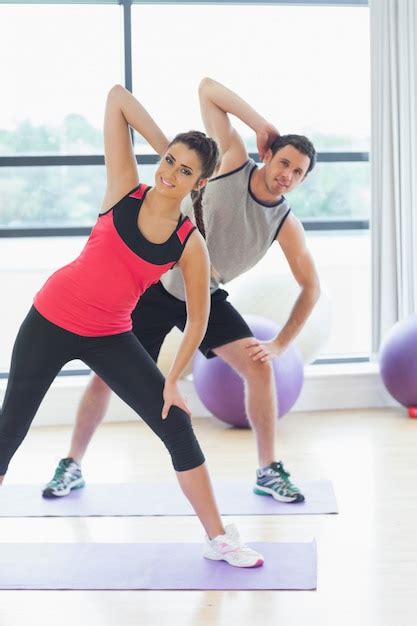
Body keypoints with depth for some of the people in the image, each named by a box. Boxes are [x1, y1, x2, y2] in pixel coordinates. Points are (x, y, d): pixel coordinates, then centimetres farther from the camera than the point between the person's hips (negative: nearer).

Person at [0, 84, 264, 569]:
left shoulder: (190, 244, -10)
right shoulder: (125, 191, -10)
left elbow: (197, 321, -1)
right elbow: (117, 98, -10)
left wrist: (172, 381, -4)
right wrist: (163, 145, -10)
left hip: (110, 338, 1)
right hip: (50, 321, 0)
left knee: (177, 426, -3)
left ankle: (218, 539, 10)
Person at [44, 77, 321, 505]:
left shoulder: (286, 225, -11)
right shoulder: (233, 162, -14)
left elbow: (311, 287, -4)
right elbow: (206, 88, -15)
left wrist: (280, 344, -13)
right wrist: (262, 126, -23)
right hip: (156, 286, -2)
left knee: (260, 367, -13)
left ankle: (269, 472, 2)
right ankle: (71, 466, 17)